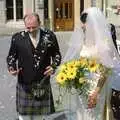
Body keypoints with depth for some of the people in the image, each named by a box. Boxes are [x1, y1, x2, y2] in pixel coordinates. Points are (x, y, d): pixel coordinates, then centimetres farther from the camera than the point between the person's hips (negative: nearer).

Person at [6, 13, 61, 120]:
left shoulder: (49, 36, -2)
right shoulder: (17, 38, -5)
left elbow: (56, 54, 8)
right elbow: (11, 56, 5)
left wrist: (53, 66, -10)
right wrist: (11, 67, -14)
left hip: (43, 82, 1)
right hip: (25, 83, -1)